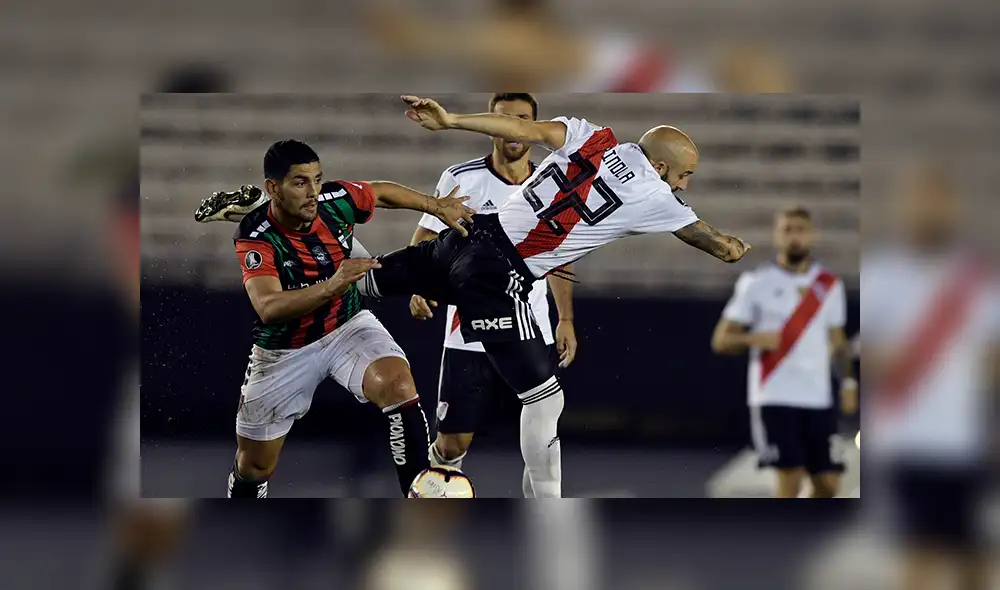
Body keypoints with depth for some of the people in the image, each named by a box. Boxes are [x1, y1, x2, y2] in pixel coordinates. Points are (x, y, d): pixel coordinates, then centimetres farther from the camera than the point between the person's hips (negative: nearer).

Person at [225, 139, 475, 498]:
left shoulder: (336, 201, -18)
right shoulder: (255, 237, -28)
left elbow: (382, 193, 7)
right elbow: (268, 307, -44)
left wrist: (437, 206, 7)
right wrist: (331, 286, -57)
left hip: (348, 326, 2)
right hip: (284, 351, -2)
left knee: (398, 385, -30)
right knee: (254, 467, 11)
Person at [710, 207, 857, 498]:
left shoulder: (830, 285, 12)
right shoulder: (757, 283, 0)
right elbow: (721, 341, 1)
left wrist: (848, 381, 5)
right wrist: (756, 339, -17)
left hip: (819, 398, 4)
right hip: (774, 397, -4)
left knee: (828, 483, 1)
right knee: (790, 479, -13)